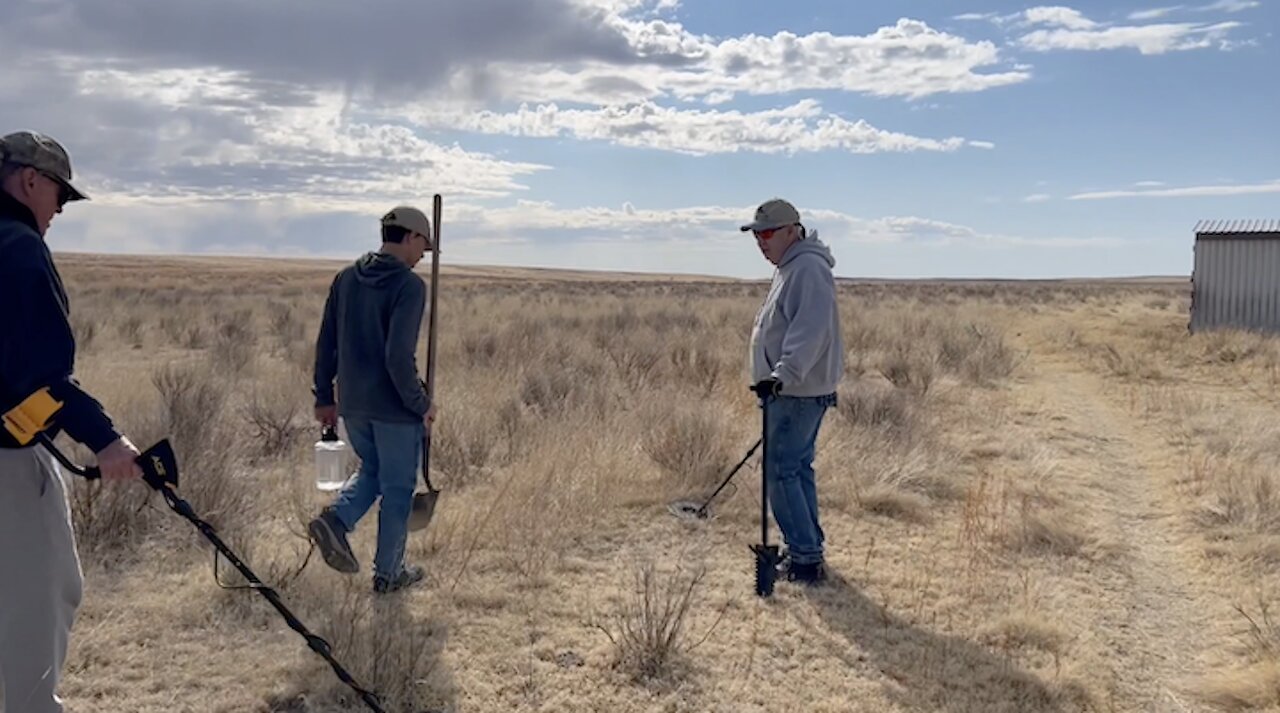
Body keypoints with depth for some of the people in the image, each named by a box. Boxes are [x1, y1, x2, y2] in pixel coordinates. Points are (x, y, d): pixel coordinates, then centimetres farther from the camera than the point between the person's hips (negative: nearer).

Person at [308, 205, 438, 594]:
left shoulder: (346, 278, 5)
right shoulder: (409, 286, -16)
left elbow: (326, 344, 8)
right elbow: (399, 357, -22)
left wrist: (324, 396, 17)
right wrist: (422, 404, -11)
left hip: (352, 404, 6)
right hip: (394, 407, -6)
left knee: (371, 470, 26)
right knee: (397, 488, 9)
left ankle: (335, 519, 1)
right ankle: (388, 573, 19)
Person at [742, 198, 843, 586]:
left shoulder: (808, 269, -17)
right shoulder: (790, 267, 17)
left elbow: (810, 332, -28)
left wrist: (784, 374, -37)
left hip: (799, 392, -11)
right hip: (793, 390, 11)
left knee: (782, 471, -9)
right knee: (798, 468, 15)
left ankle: (806, 559, -4)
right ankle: (808, 550, 24)